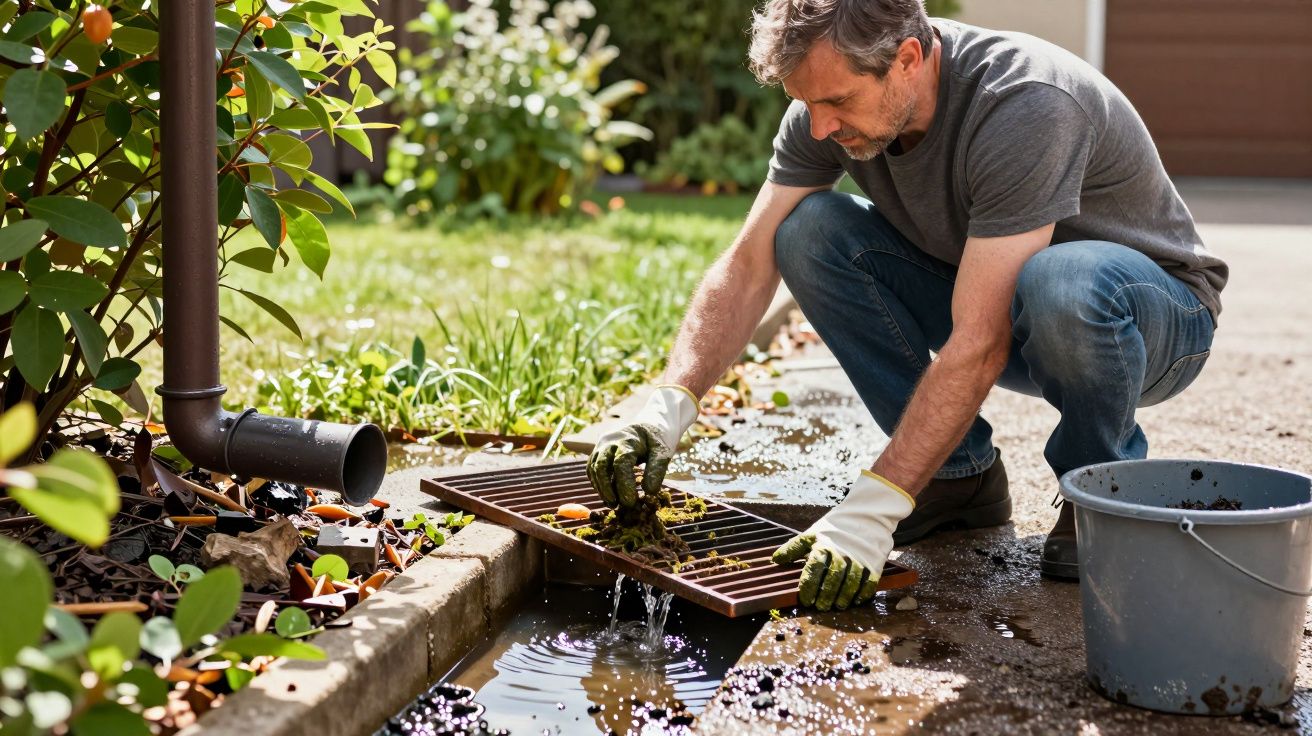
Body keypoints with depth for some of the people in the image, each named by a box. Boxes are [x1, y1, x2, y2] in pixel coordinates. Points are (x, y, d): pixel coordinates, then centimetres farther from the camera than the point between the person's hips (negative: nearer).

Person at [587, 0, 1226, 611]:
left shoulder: (1027, 105, -35)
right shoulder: (831, 102, -15)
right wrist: (666, 408, -25)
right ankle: (961, 474, -4)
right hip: (988, 303, 6)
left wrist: (871, 510, -42)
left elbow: (979, 346, -39)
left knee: (1060, 284, -42)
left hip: (1159, 315, -5)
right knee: (809, 231, -17)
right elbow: (747, 266, -12)